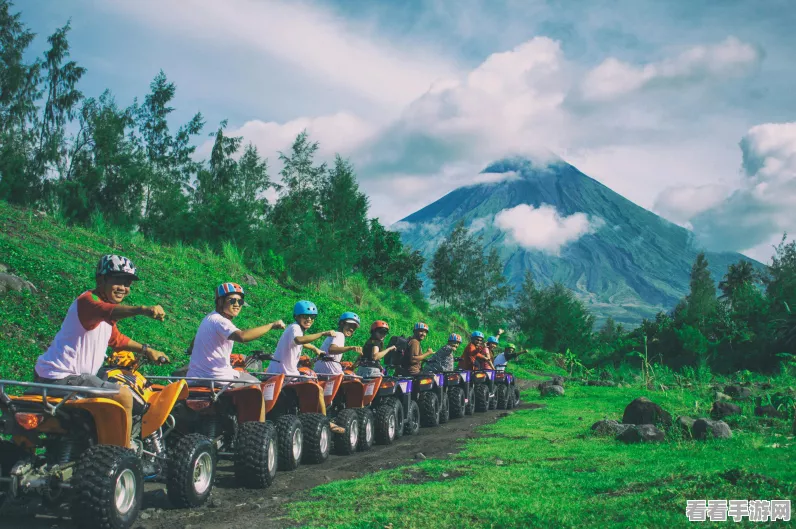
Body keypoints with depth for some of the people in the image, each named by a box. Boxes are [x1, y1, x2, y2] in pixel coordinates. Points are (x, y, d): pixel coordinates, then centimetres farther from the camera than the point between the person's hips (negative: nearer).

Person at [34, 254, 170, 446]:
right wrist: (143, 310, -58)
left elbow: (116, 339, 31)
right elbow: (109, 310, -41)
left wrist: (146, 349, 26)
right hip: (61, 377, -11)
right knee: (124, 396, -14)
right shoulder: (88, 300, -17)